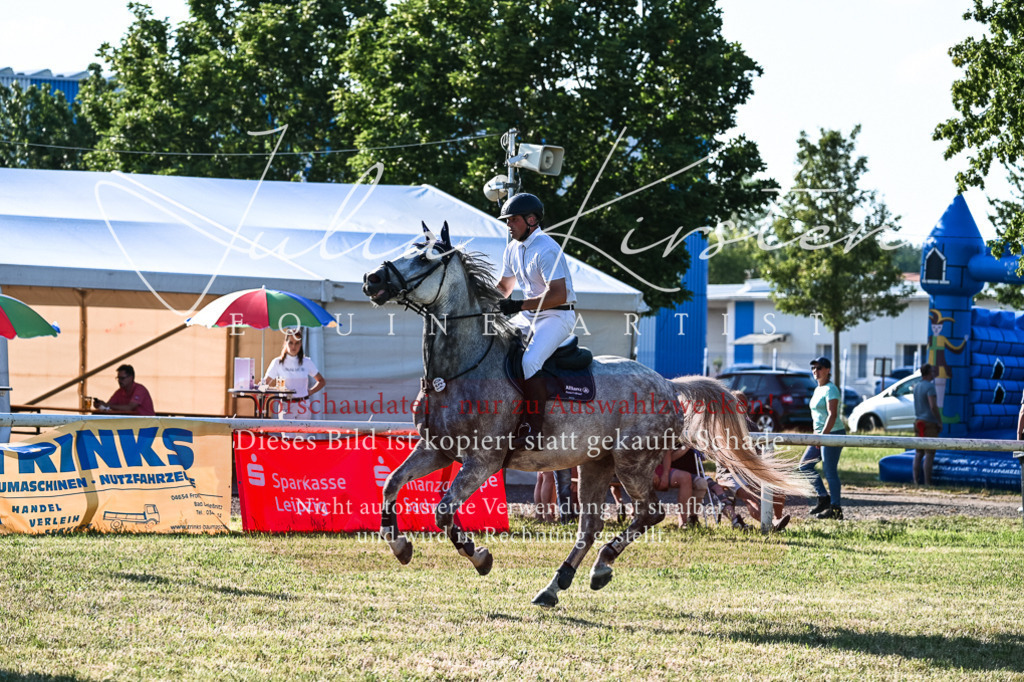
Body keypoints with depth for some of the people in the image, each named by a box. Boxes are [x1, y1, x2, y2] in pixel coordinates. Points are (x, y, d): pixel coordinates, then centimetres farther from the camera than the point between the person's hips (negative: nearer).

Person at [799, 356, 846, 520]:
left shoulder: (830, 389, -13)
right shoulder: (818, 390, 16)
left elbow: (832, 415, -21)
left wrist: (823, 435, -26)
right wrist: (818, 435, 21)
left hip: (833, 434, -10)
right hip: (821, 434, 10)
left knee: (830, 471, -7)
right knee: (805, 465, 9)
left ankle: (836, 508, -3)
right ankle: (823, 497, 12)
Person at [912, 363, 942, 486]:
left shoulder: (916, 387, 11)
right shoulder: (929, 386, -15)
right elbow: (933, 406, -20)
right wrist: (940, 422, -13)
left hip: (918, 421, 8)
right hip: (929, 423, -8)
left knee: (919, 453, 10)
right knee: (929, 454, -5)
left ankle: (916, 481, 10)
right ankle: (927, 483, -7)